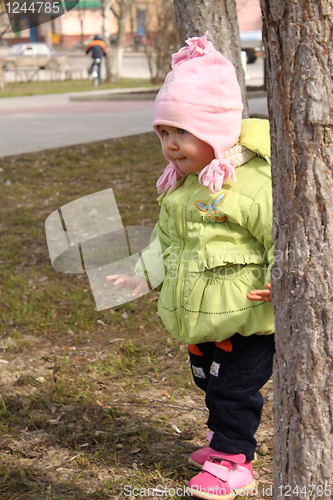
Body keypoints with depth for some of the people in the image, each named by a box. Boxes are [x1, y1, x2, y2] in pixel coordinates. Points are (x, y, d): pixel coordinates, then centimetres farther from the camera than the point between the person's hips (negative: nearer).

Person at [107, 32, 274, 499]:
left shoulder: (253, 181, -21)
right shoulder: (177, 186, 6)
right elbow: (168, 239, 19)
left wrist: (279, 279, -31)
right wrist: (144, 275, 14)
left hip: (244, 320, -8)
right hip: (199, 319, 8)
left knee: (236, 388, 4)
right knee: (210, 381, 23)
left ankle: (233, 461, 19)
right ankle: (224, 442, 42)